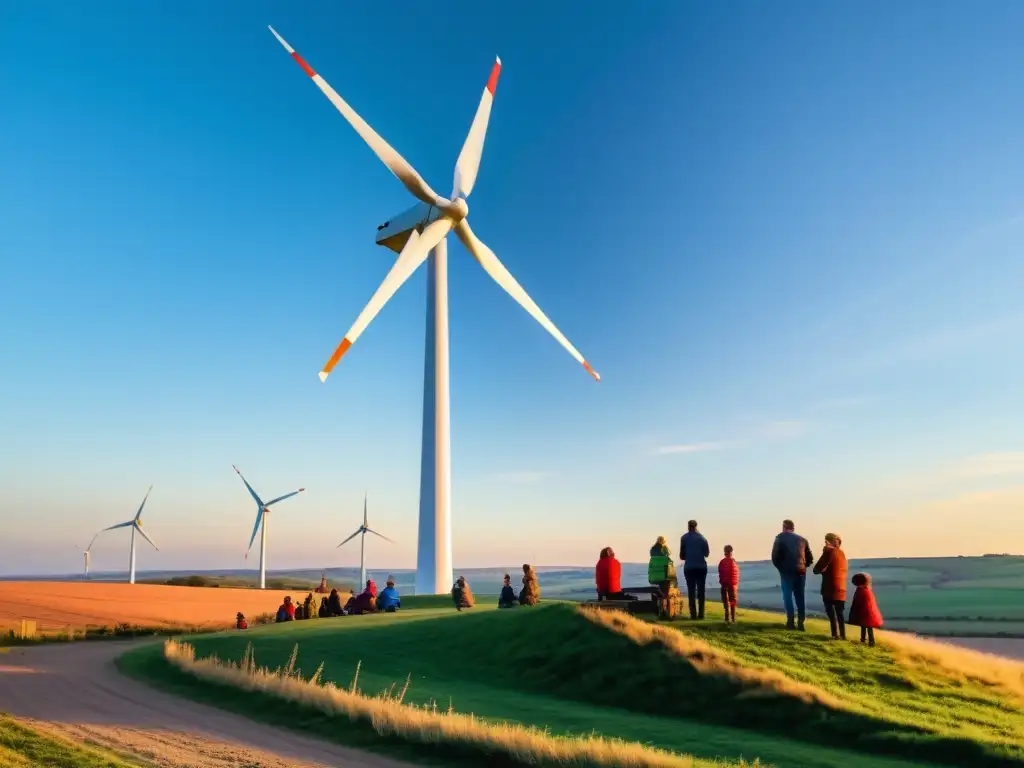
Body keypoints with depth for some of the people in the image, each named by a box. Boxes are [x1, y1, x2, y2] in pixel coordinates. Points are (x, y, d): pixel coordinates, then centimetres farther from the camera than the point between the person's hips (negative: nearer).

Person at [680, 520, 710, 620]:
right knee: (701, 591, 7)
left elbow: (682, 555, 0)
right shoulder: (701, 537, 2)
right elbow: (707, 553, 5)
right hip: (701, 567, 1)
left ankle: (693, 614, -3)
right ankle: (701, 614, 2)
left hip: (689, 567, -1)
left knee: (691, 591, 4)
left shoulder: (684, 538, 0)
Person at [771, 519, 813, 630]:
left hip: (786, 571, -3)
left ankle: (790, 622, -5)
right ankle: (800, 623, 6)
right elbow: (810, 558, 10)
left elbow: (775, 556, -6)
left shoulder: (780, 538, 1)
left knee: (788, 596, 2)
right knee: (800, 598, 10)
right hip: (801, 572, 3)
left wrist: (780, 568, 9)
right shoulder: (802, 539, 11)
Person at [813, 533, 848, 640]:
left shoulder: (829, 552, -11)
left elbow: (817, 569, -14)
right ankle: (843, 635, 16)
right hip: (841, 590, 7)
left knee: (831, 613, -1)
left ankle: (835, 635, -6)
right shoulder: (842, 553, 12)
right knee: (839, 613, 15)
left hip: (830, 590, -7)